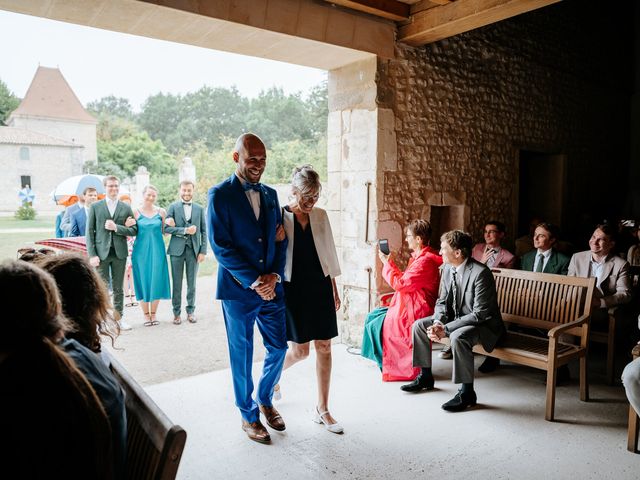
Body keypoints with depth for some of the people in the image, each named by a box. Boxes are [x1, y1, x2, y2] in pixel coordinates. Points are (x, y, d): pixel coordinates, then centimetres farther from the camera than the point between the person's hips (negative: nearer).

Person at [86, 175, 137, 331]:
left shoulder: (126, 208, 7)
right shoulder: (95, 207, 4)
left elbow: (134, 230, 3)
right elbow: (89, 232, 0)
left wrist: (116, 228, -13)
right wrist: (92, 254, -8)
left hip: (119, 253, 2)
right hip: (101, 252, -1)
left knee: (118, 288, 10)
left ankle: (119, 317, 19)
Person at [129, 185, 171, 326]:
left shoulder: (161, 212, 3)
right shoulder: (136, 212, 0)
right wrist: (127, 226, -15)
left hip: (157, 251, 1)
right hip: (141, 251, -1)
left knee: (156, 280, 4)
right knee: (143, 281, 4)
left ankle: (153, 313, 19)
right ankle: (146, 314, 17)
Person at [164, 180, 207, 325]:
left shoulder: (200, 209, 9)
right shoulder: (173, 207, 4)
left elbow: (204, 231, 7)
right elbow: (167, 228, -4)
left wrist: (203, 251, 0)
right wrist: (185, 230, -15)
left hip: (193, 249, 1)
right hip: (177, 249, -1)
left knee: (192, 283, 7)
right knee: (177, 283, 3)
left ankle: (191, 311, 17)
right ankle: (177, 312, 13)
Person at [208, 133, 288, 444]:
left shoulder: (270, 194, 10)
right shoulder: (219, 195, -7)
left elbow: (280, 240, 9)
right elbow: (220, 245, -13)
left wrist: (274, 275, -7)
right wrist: (254, 281, -16)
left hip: (271, 287, 5)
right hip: (238, 290, -5)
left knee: (278, 348, 11)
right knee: (242, 355, 9)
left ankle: (265, 398, 37)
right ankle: (249, 415, 28)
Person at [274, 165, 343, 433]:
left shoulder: (321, 216, 4)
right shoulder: (280, 217, -8)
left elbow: (329, 253, 11)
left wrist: (334, 290, 11)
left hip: (320, 287, 4)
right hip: (293, 288, -4)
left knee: (324, 347, 5)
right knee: (300, 350, 0)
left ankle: (322, 410, 20)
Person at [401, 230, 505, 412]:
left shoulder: (480, 273, -26)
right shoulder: (447, 269, -1)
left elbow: (480, 314, -27)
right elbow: (442, 301, 6)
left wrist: (446, 329, -28)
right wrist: (438, 322, -15)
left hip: (482, 324, -8)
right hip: (456, 317, 8)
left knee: (458, 337, -37)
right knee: (419, 325, -1)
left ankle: (467, 392, -18)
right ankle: (425, 376, 14)